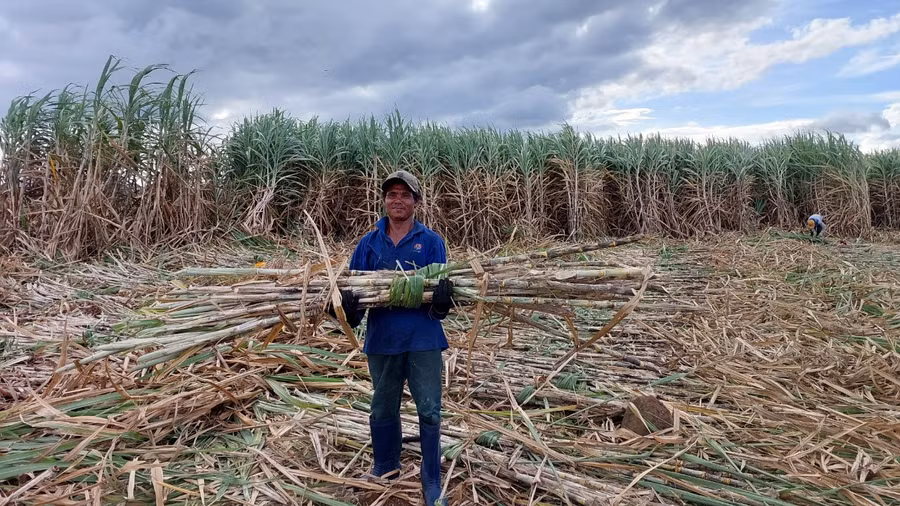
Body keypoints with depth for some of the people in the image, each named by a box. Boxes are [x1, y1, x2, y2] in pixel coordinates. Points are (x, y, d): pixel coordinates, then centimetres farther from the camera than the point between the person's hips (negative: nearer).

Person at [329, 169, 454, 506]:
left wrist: (442, 300, -30)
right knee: (383, 409, 18)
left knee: (429, 411, 3)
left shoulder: (431, 242, -2)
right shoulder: (369, 243, 5)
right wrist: (350, 307, -21)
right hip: (382, 339, 3)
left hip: (423, 339, -2)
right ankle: (385, 468, 39)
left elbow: (441, 285, -7)